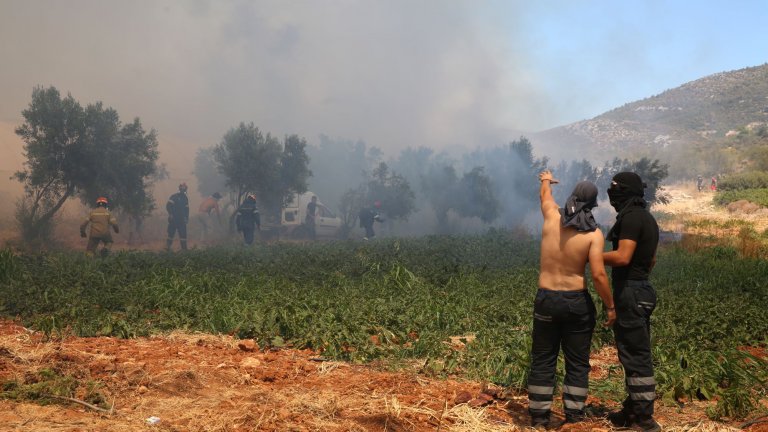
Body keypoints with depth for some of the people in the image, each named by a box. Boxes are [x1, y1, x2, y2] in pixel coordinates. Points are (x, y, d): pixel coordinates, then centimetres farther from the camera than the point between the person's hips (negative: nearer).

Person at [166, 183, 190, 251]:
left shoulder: (185, 198, 14)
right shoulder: (174, 196, -5)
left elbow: (186, 209, 17)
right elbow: (168, 205, -11)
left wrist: (187, 217, 8)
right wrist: (170, 214, -18)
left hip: (181, 219, 5)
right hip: (173, 218, -5)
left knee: (183, 233, 1)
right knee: (171, 232, -1)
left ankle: (184, 248, 4)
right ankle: (167, 247, 7)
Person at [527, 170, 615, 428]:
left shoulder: (552, 217, -3)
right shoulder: (594, 233, -10)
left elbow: (545, 194, 21)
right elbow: (598, 275, -16)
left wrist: (546, 180, 43)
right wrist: (610, 306, -4)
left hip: (546, 299, 2)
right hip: (577, 301, -2)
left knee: (543, 361, 11)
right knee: (577, 363, 11)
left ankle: (539, 419, 15)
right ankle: (574, 418, 14)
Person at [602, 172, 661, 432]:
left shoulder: (631, 217, -16)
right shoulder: (647, 218, 15)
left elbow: (622, 257, -24)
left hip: (630, 293, -10)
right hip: (641, 289, 10)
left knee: (635, 355, -6)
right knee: (637, 353, 14)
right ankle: (634, 410, 23)